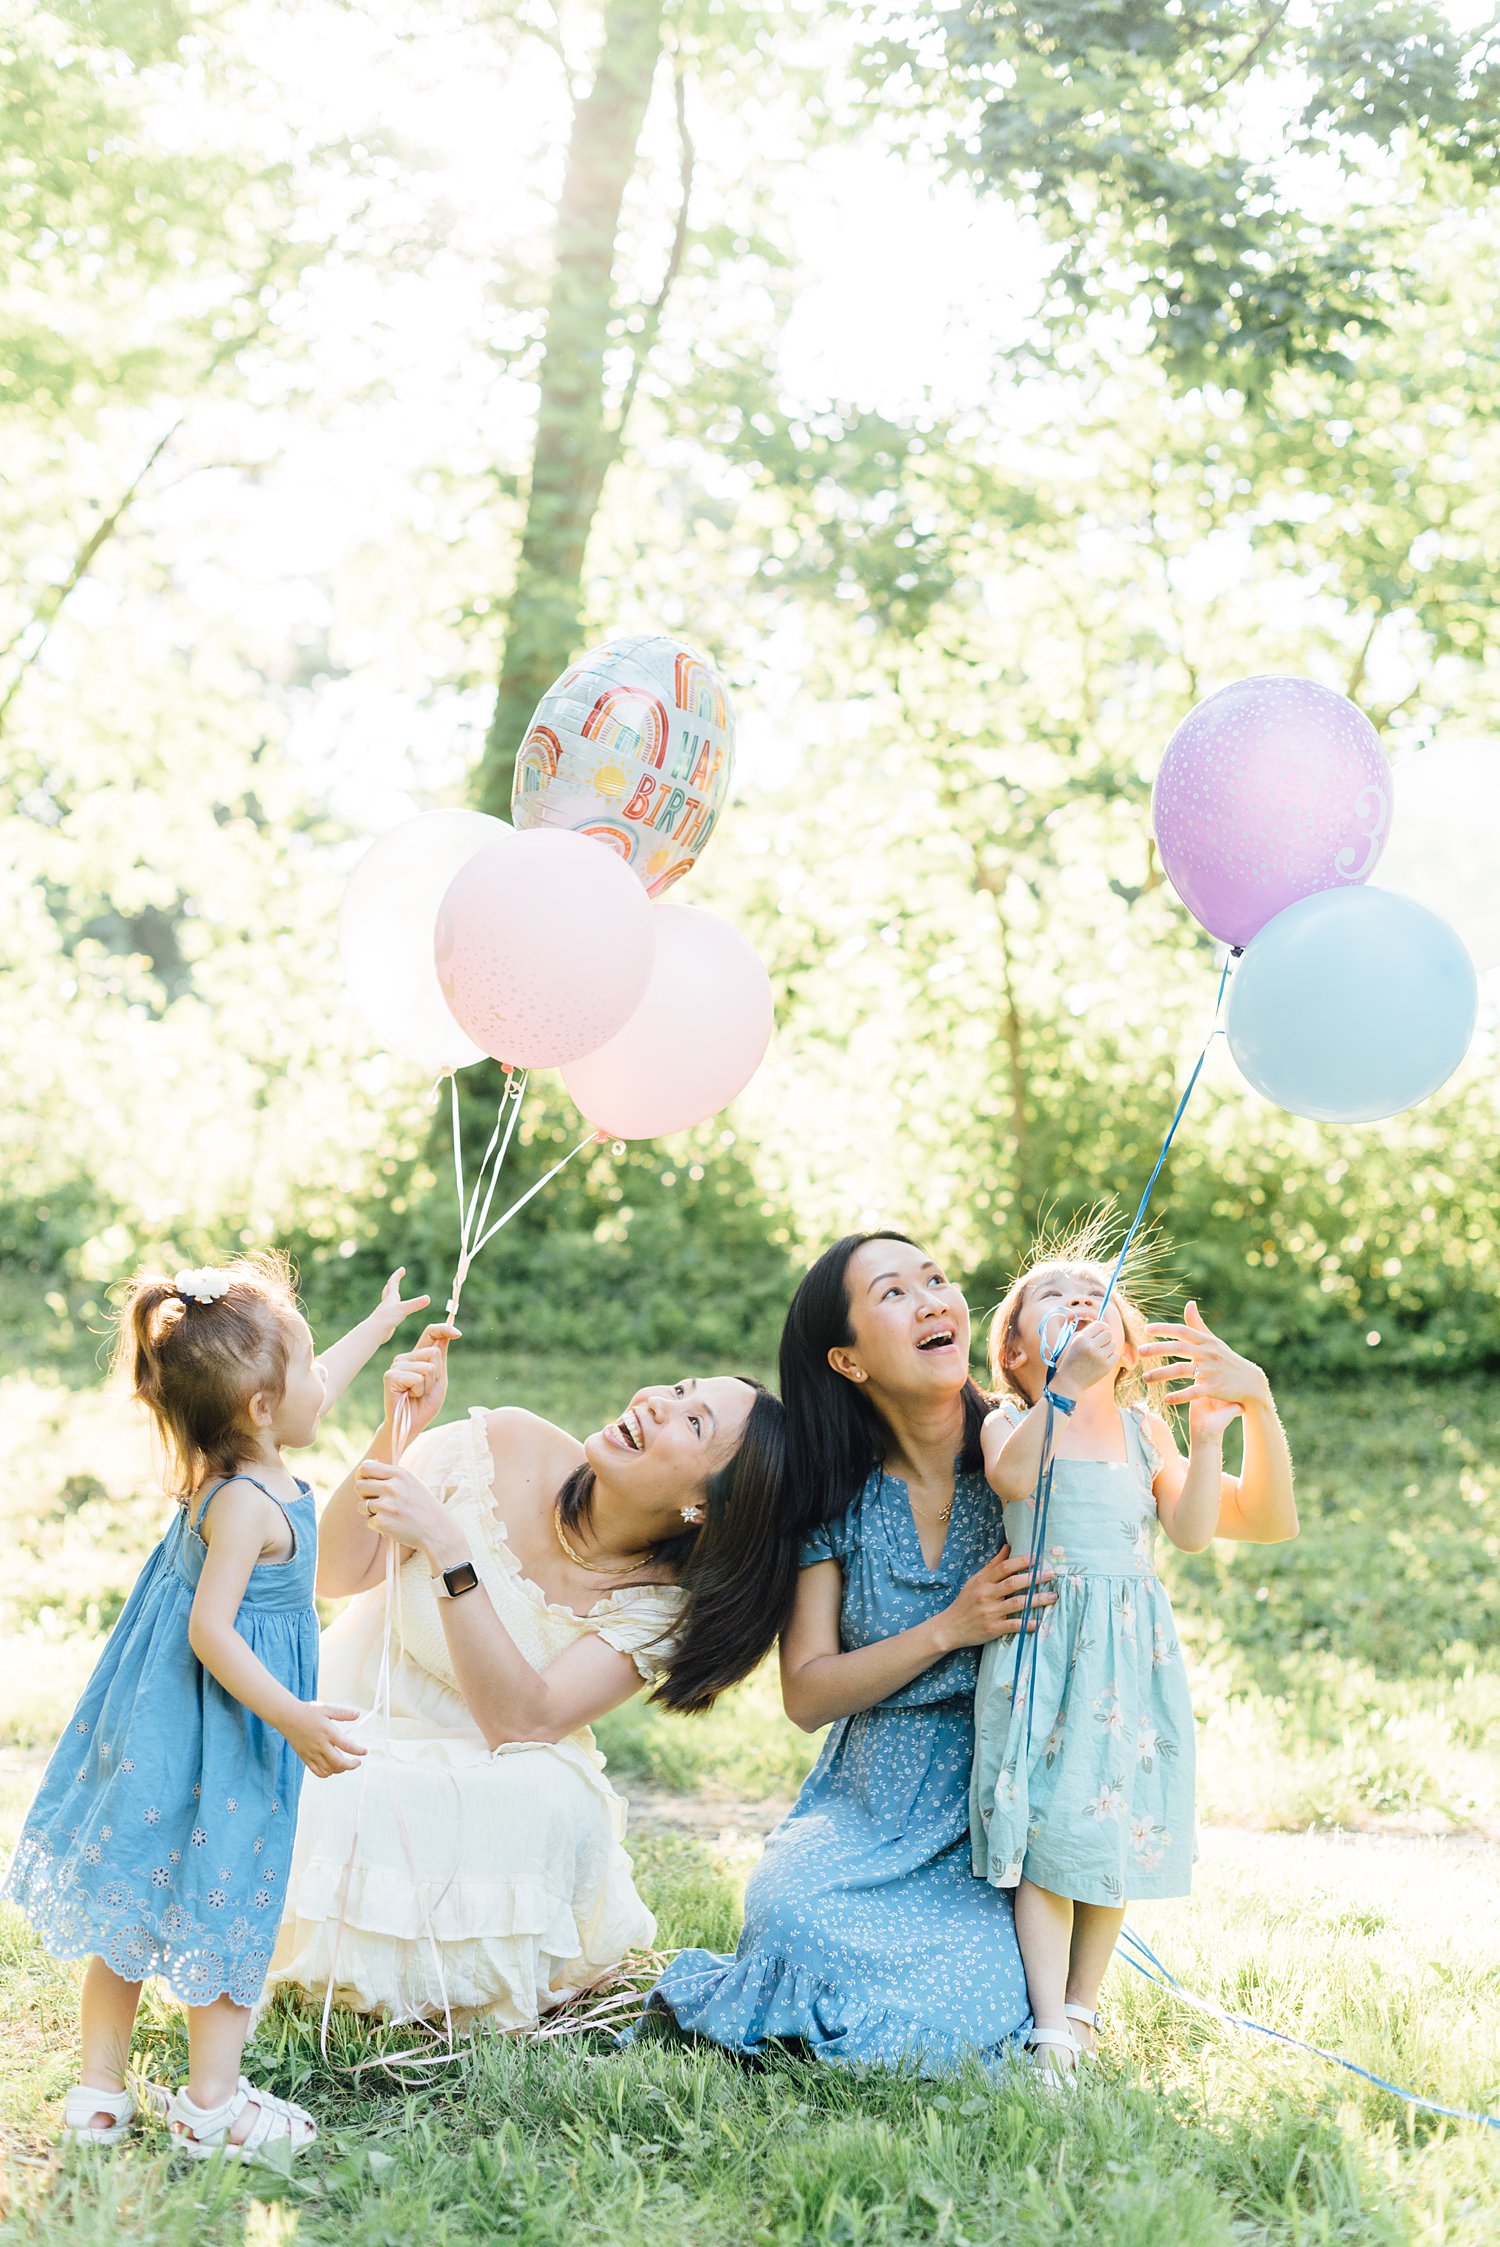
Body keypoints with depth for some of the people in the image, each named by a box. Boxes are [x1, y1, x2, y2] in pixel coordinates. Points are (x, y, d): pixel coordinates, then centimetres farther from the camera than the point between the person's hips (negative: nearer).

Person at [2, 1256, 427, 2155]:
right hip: (217, 1735, -9)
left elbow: (318, 1388, 22)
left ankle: (100, 2091, 23)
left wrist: (383, 1321, 35)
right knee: (224, 1910, 4)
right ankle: (212, 2106, 14)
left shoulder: (243, 1464, 2)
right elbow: (210, 1630, -28)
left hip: (164, 1719, 9)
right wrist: (295, 1719, -30)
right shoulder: (246, 1505, -25)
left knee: (135, 1904, 14)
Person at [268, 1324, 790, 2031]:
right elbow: (337, 1573, -12)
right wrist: (392, 1436, -29)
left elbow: (522, 1720, -30)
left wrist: (446, 1548, -39)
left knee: (548, 1804, -34)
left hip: (489, 1774, -1)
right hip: (363, 1715, 1)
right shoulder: (506, 1447, -16)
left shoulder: (661, 1599, -17)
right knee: (337, 1812, -32)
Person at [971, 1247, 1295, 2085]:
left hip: (1135, 1651, 3)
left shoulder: (1144, 1429, 12)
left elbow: (1192, 1529, 0)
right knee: (1048, 1827, -8)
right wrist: (1068, 1384, -33)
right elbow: (1013, 1479, -23)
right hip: (1042, 1645, -3)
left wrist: (1213, 1428, -8)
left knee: (1120, 1830, 4)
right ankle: (1050, 2030, -6)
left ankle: (1081, 2010, 18)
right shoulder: (1011, 1424, 3)